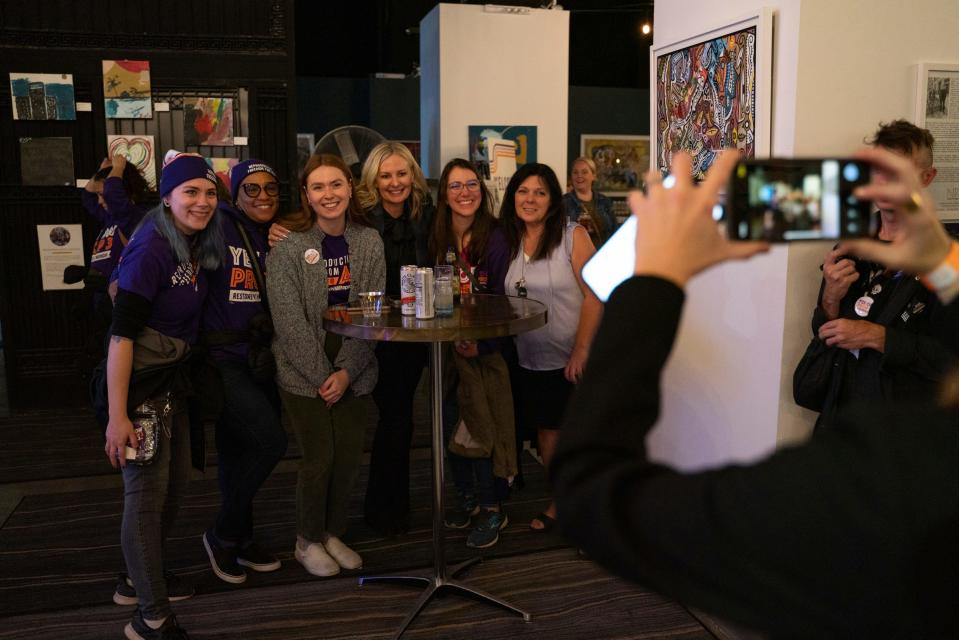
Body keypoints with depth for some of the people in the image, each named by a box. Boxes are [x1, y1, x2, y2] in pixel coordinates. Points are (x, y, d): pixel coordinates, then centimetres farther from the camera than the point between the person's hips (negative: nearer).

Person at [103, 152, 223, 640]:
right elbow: (122, 333, -23)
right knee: (147, 493, -3)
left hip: (173, 376, 9)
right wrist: (117, 416, -25)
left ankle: (144, 573, 40)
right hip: (140, 381, -9)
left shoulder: (197, 246, 4)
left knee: (176, 480, 18)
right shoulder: (150, 250, -20)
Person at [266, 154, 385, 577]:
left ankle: (333, 533, 30)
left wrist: (346, 371, -10)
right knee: (319, 458, 0)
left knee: (349, 457, 8)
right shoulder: (287, 245, -9)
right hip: (303, 372, -3)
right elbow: (289, 321, -12)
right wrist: (322, 376, -12)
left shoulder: (369, 242, 1)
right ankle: (307, 541, 23)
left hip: (354, 372, 4)